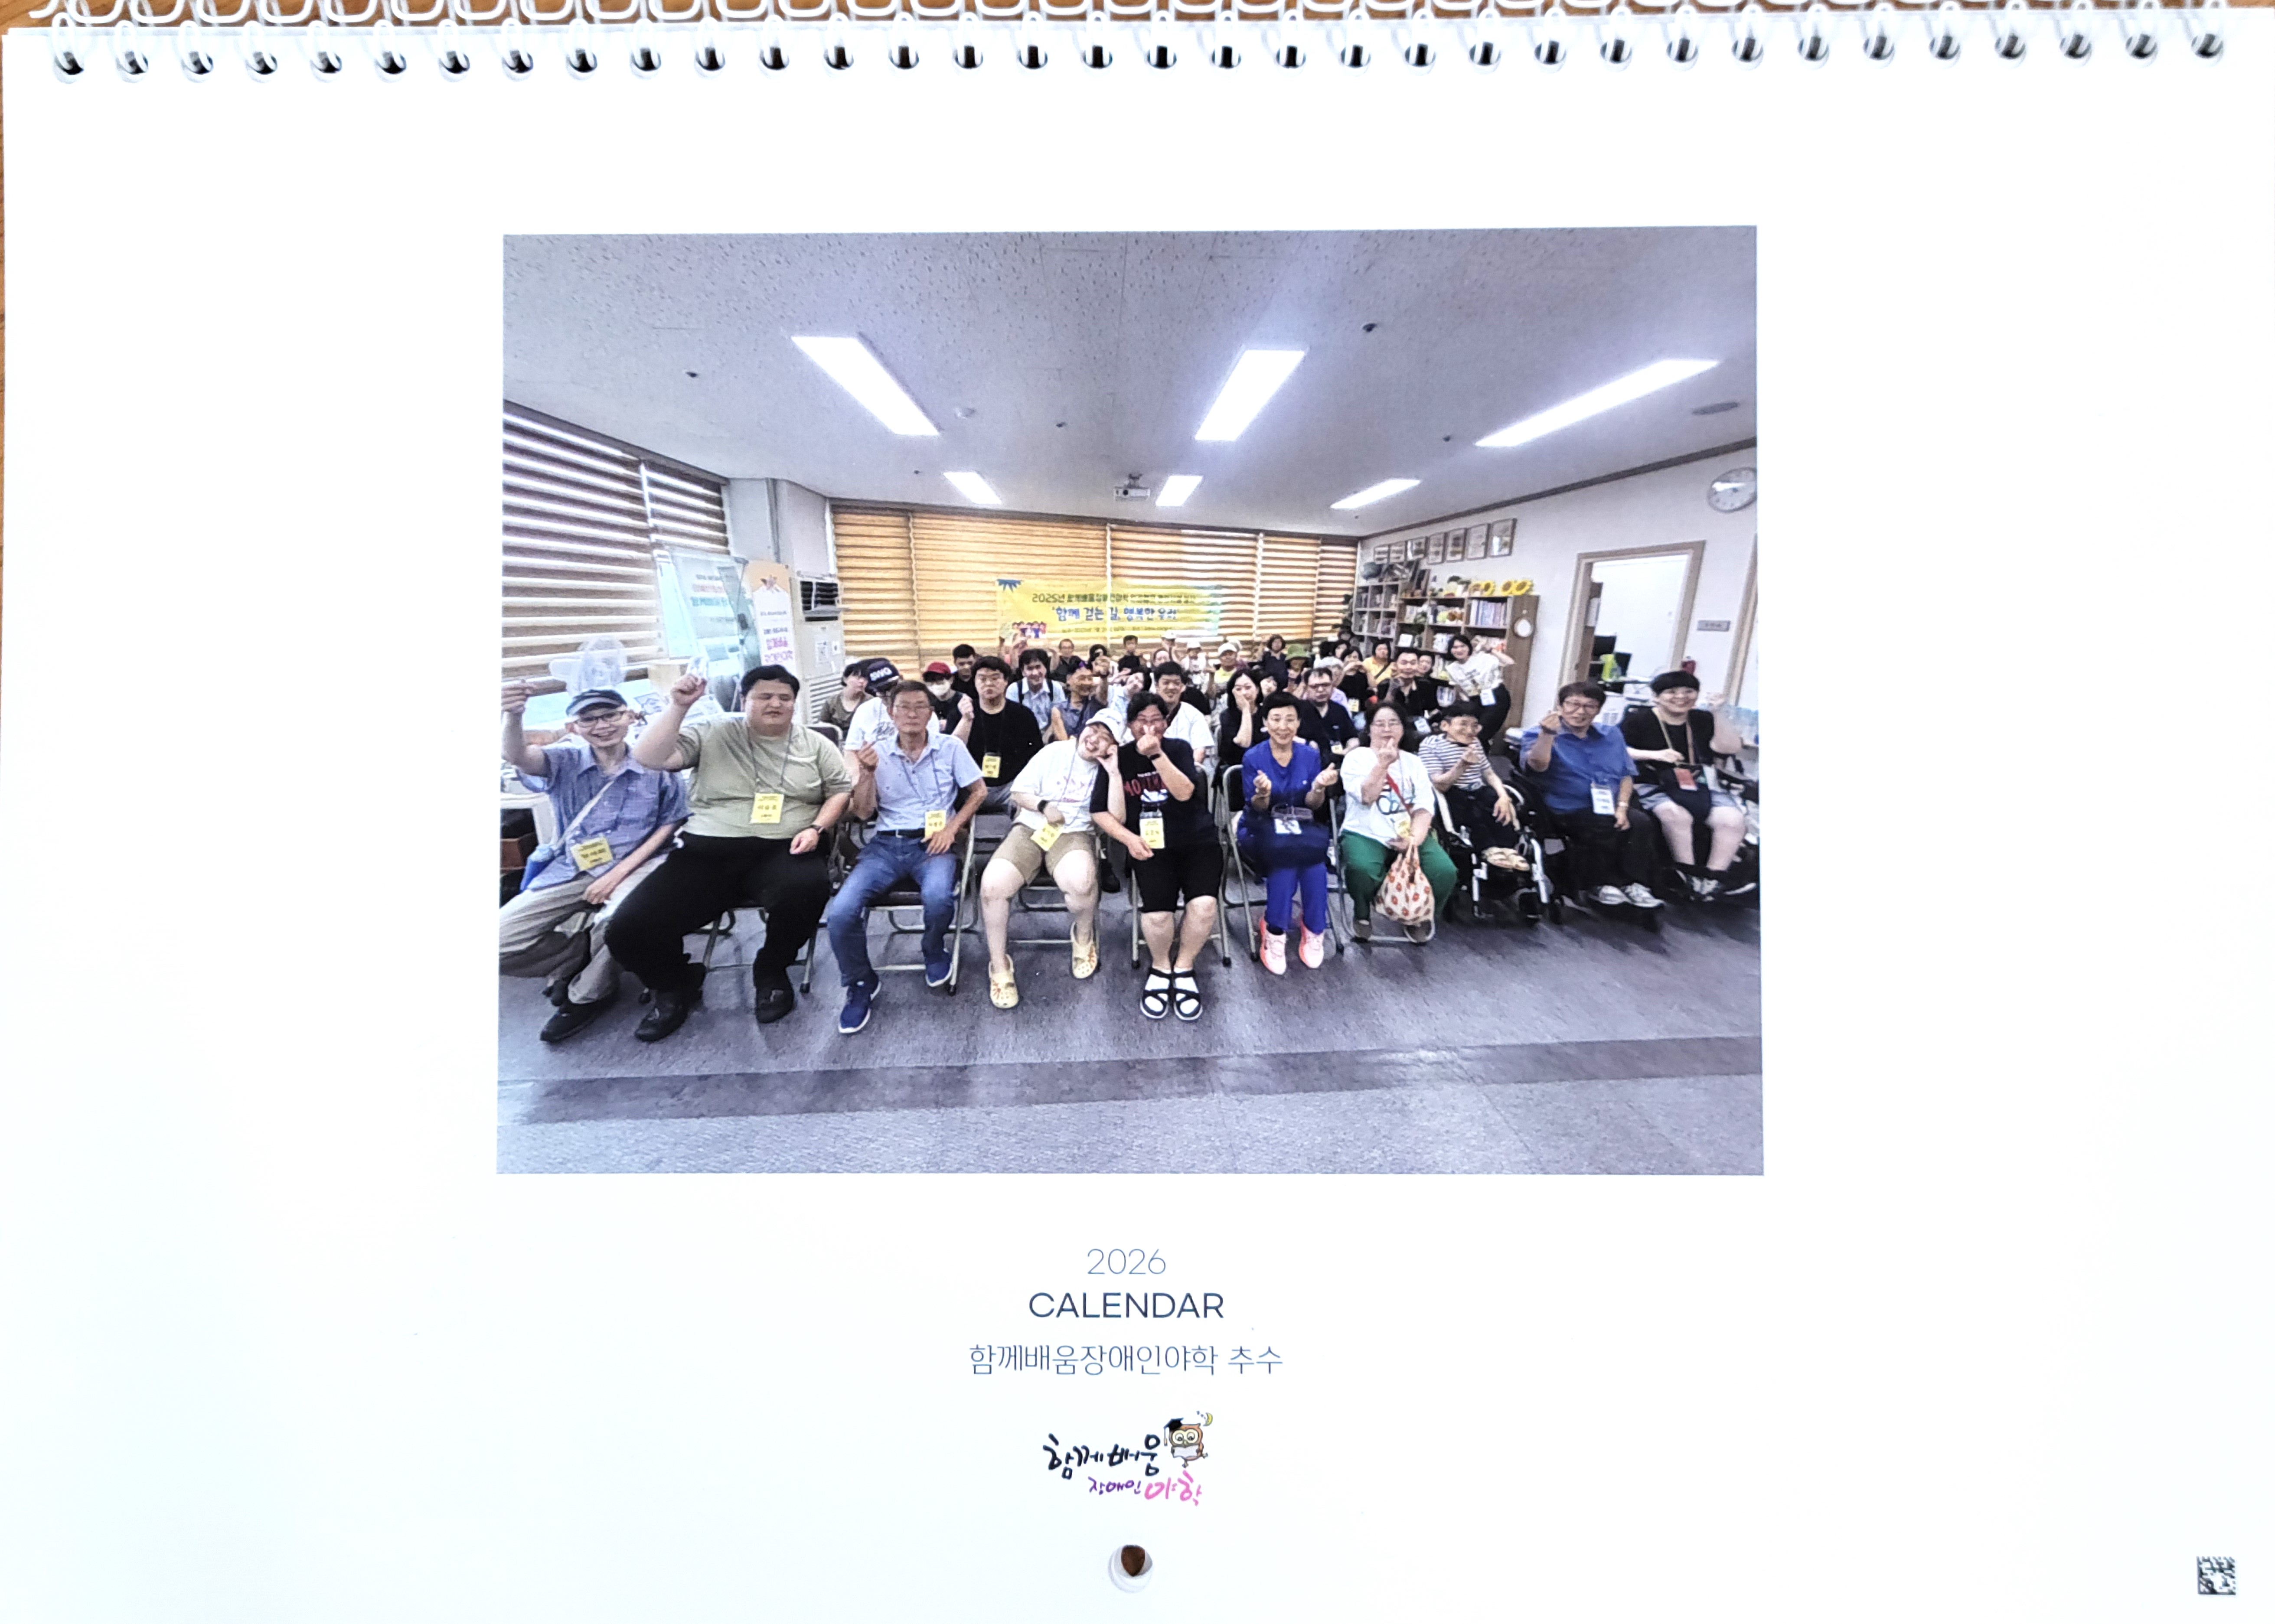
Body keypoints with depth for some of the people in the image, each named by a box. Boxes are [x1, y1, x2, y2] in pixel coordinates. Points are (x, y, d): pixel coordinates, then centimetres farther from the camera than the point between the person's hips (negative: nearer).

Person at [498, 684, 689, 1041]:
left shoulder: (656, 767, -1)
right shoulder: (565, 761, 1)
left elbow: (670, 825, -1)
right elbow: (519, 758, -21)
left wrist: (618, 873, -13)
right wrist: (513, 717, -46)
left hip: (632, 866, -3)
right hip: (570, 870, 3)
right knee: (499, 940, -10)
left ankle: (587, 996, -4)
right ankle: (576, 961, 15)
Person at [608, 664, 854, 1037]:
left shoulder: (814, 744, 12)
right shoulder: (713, 734, 8)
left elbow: (842, 791, 12)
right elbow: (649, 759, -3)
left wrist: (816, 828, -5)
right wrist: (677, 706, -10)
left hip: (784, 851, 0)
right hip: (707, 852, 1)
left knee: (807, 891, -38)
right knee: (629, 930, -17)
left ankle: (771, 971, -4)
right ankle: (675, 986, 19)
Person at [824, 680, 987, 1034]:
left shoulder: (950, 747, 3)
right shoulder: (878, 754, 8)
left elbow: (979, 791, 6)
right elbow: (863, 813, 6)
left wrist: (952, 827, -7)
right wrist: (867, 774, -11)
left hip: (933, 843, -2)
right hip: (887, 844, 2)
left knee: (939, 899, -35)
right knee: (841, 912, -22)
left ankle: (935, 952, 2)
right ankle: (861, 984, 6)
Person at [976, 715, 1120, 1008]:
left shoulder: (1108, 772, 5)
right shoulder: (1054, 752, 6)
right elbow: (1018, 791, 9)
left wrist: (1114, 774, -14)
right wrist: (1044, 805, -9)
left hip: (1074, 834, -1)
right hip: (1030, 828, 1)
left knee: (1080, 882, -37)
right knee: (992, 885, -26)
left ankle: (1084, 937, -1)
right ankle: (999, 966, -6)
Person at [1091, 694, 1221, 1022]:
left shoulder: (1179, 749, 4)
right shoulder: (1119, 758, 5)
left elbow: (1184, 792, -13)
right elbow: (1099, 811, 4)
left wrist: (1157, 754, -21)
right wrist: (1129, 838, -10)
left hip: (1197, 841, 1)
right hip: (1152, 847, 0)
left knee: (1204, 904, -27)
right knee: (1157, 911, -27)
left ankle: (1184, 968, 2)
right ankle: (1161, 968, 6)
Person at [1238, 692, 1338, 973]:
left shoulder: (1311, 755, 3)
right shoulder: (1253, 757, -4)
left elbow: (1313, 805, -1)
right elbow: (1258, 808, -8)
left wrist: (1319, 788, -24)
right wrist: (1263, 793, -31)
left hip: (1301, 827, 2)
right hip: (1262, 829, -2)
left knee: (1314, 858, -32)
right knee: (1286, 855, -35)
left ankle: (1315, 933, -14)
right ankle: (1274, 936, -23)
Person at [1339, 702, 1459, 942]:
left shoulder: (1414, 762, 14)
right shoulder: (1356, 757, 3)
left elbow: (1425, 807, 3)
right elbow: (1366, 797, -13)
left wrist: (1415, 838, -14)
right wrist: (1383, 765, -16)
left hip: (1409, 836, 4)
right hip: (1366, 835, -3)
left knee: (1445, 872, -21)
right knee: (1362, 869, -36)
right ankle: (1362, 915, -1)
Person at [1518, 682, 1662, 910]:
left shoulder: (1611, 737, 21)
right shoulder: (1538, 735, 4)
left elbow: (1627, 775, 16)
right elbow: (1537, 766, -15)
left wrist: (1622, 808, -1)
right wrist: (1548, 734, -30)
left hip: (1611, 810, 5)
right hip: (1568, 811, -4)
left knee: (1639, 824, -28)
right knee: (1603, 828, -34)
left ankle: (1635, 883, -21)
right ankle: (1599, 883, -15)